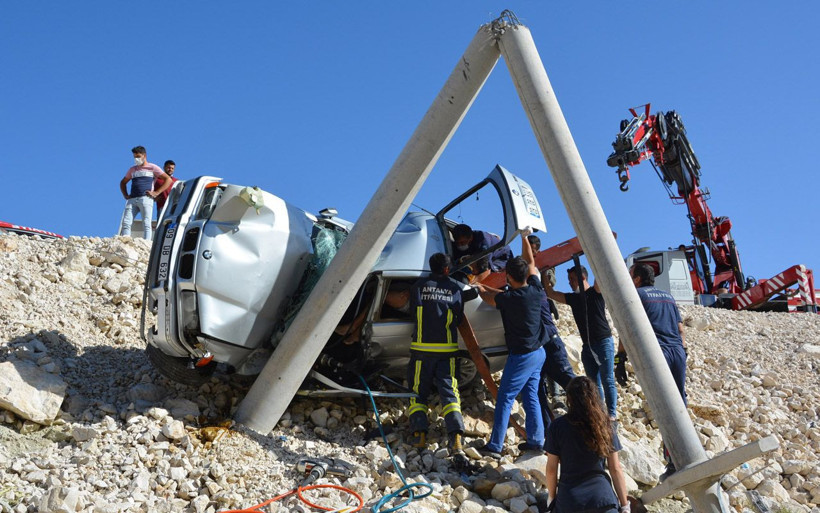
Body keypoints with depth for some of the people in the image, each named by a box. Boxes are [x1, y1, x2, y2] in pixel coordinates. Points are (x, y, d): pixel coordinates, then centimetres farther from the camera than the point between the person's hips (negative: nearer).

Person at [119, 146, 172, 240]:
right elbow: (123, 182, 39)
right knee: (126, 223, -10)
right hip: (132, 200, 5)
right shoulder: (132, 169, 26)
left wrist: (156, 193, -4)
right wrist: (125, 195, 19)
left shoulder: (152, 168, 12)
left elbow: (168, 179, 5)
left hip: (145, 198, -5)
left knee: (146, 224, -14)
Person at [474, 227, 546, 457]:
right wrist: (525, 238, 24)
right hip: (538, 352, 8)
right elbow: (531, 263, 14)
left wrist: (479, 287, 21)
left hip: (522, 356, -8)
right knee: (531, 397, 14)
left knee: (505, 398, -3)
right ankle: (536, 441, 17)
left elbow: (488, 297, -1)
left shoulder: (510, 299, -21)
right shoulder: (535, 289, -3)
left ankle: (495, 446, -3)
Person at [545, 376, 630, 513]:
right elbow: (616, 469, 2)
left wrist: (552, 498, 14)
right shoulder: (606, 425, 0)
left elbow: (551, 469, -1)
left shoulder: (558, 426, -6)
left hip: (568, 500, -1)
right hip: (602, 496, 1)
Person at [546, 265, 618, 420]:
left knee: (607, 381, -6)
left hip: (604, 342, -6)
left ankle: (612, 413, -3)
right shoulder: (572, 298, 13)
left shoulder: (595, 292, -6)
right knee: (594, 383, 6)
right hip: (587, 346, 7)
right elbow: (551, 293, 13)